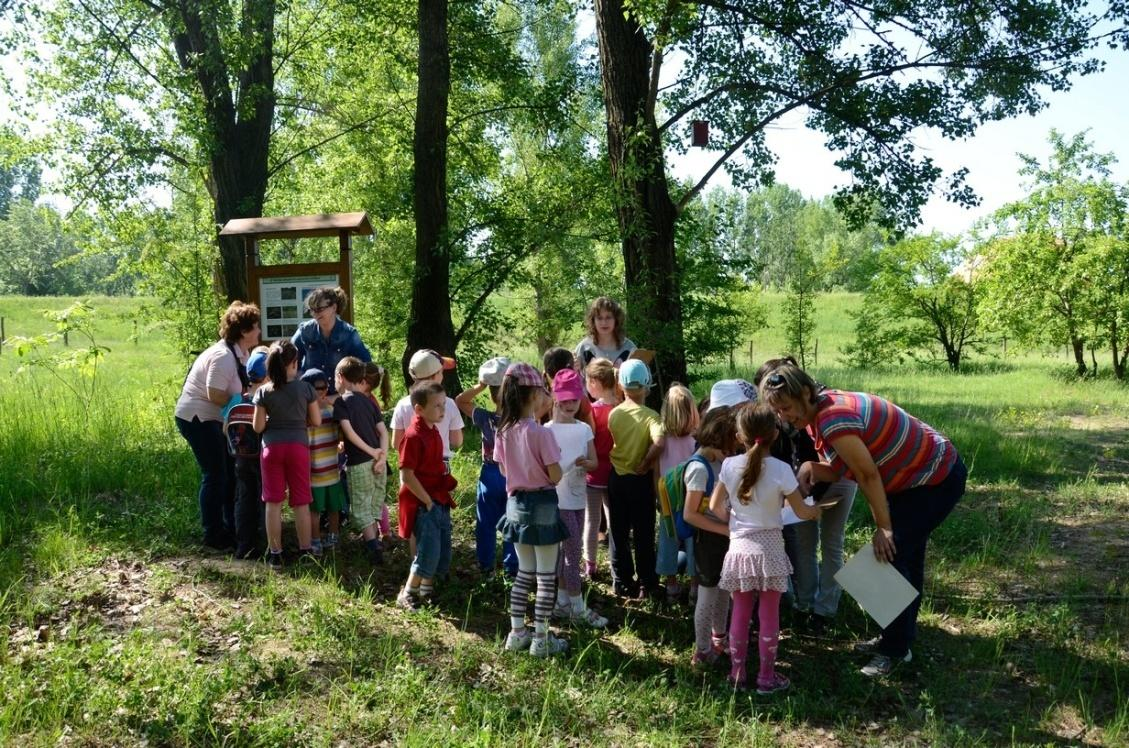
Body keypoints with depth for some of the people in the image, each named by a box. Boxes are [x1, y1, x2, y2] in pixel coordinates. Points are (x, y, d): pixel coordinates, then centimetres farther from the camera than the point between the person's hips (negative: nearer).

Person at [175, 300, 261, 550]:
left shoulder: (240, 354, 6)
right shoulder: (223, 356, -24)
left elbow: (241, 387, 9)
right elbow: (215, 395, -27)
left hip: (214, 420, 10)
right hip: (197, 418, -10)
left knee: (230, 472, 16)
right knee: (215, 476, -4)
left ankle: (231, 528, 28)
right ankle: (213, 536, 7)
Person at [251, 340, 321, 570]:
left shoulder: (264, 392, -4)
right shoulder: (305, 388, -4)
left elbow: (258, 427, -3)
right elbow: (316, 421, 1)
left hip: (272, 448, 0)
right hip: (298, 446, 0)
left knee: (273, 503, 6)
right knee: (300, 502, 8)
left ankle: (275, 554, 10)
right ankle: (305, 551, 14)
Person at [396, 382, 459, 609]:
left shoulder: (433, 431, 9)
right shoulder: (414, 435, -19)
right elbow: (406, 475, -22)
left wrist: (447, 481, 9)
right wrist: (427, 501, -17)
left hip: (439, 501, 9)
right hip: (422, 504, -9)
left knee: (443, 553, 14)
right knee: (428, 552, -8)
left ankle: (426, 592, 28)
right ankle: (407, 596, 7)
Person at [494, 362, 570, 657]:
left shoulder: (503, 431, -2)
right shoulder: (541, 432, -21)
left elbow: (503, 470, 9)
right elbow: (555, 476, -17)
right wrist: (555, 459, 1)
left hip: (516, 503, 6)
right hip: (542, 505, -6)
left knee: (524, 572, 20)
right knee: (546, 577, 6)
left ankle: (517, 633, 25)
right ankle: (541, 639, 12)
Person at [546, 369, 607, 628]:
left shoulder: (585, 429, 7)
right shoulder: (549, 430, -10)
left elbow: (594, 462, 6)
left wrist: (584, 462, -15)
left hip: (578, 497, 6)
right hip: (559, 498, -6)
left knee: (566, 551, 12)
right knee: (573, 552, -5)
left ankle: (562, 602, 21)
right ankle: (578, 608, 2)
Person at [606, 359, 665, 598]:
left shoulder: (613, 413, -4)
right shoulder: (650, 416, -16)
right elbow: (658, 443, -31)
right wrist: (645, 465, -17)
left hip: (616, 477, 3)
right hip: (640, 480, -3)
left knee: (619, 532, 13)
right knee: (644, 533, 9)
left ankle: (621, 581, 20)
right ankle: (647, 583, 17)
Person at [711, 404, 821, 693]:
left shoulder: (729, 466, -7)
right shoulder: (780, 470, -15)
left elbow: (715, 507, 2)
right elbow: (801, 512, -6)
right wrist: (817, 511, 15)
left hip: (739, 548, 2)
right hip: (768, 549, -2)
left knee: (740, 614, 14)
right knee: (769, 616, 10)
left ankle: (737, 674, 24)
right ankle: (766, 677, 19)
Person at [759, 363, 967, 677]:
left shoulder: (832, 420, -31)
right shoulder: (818, 413, -1)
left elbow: (868, 475, -27)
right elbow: (837, 471, 1)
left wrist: (884, 528, -20)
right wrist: (811, 467, -20)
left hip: (936, 480, -10)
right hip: (914, 477, 10)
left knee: (890, 556, -8)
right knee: (905, 556, 20)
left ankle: (895, 649, 6)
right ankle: (900, 635, 35)